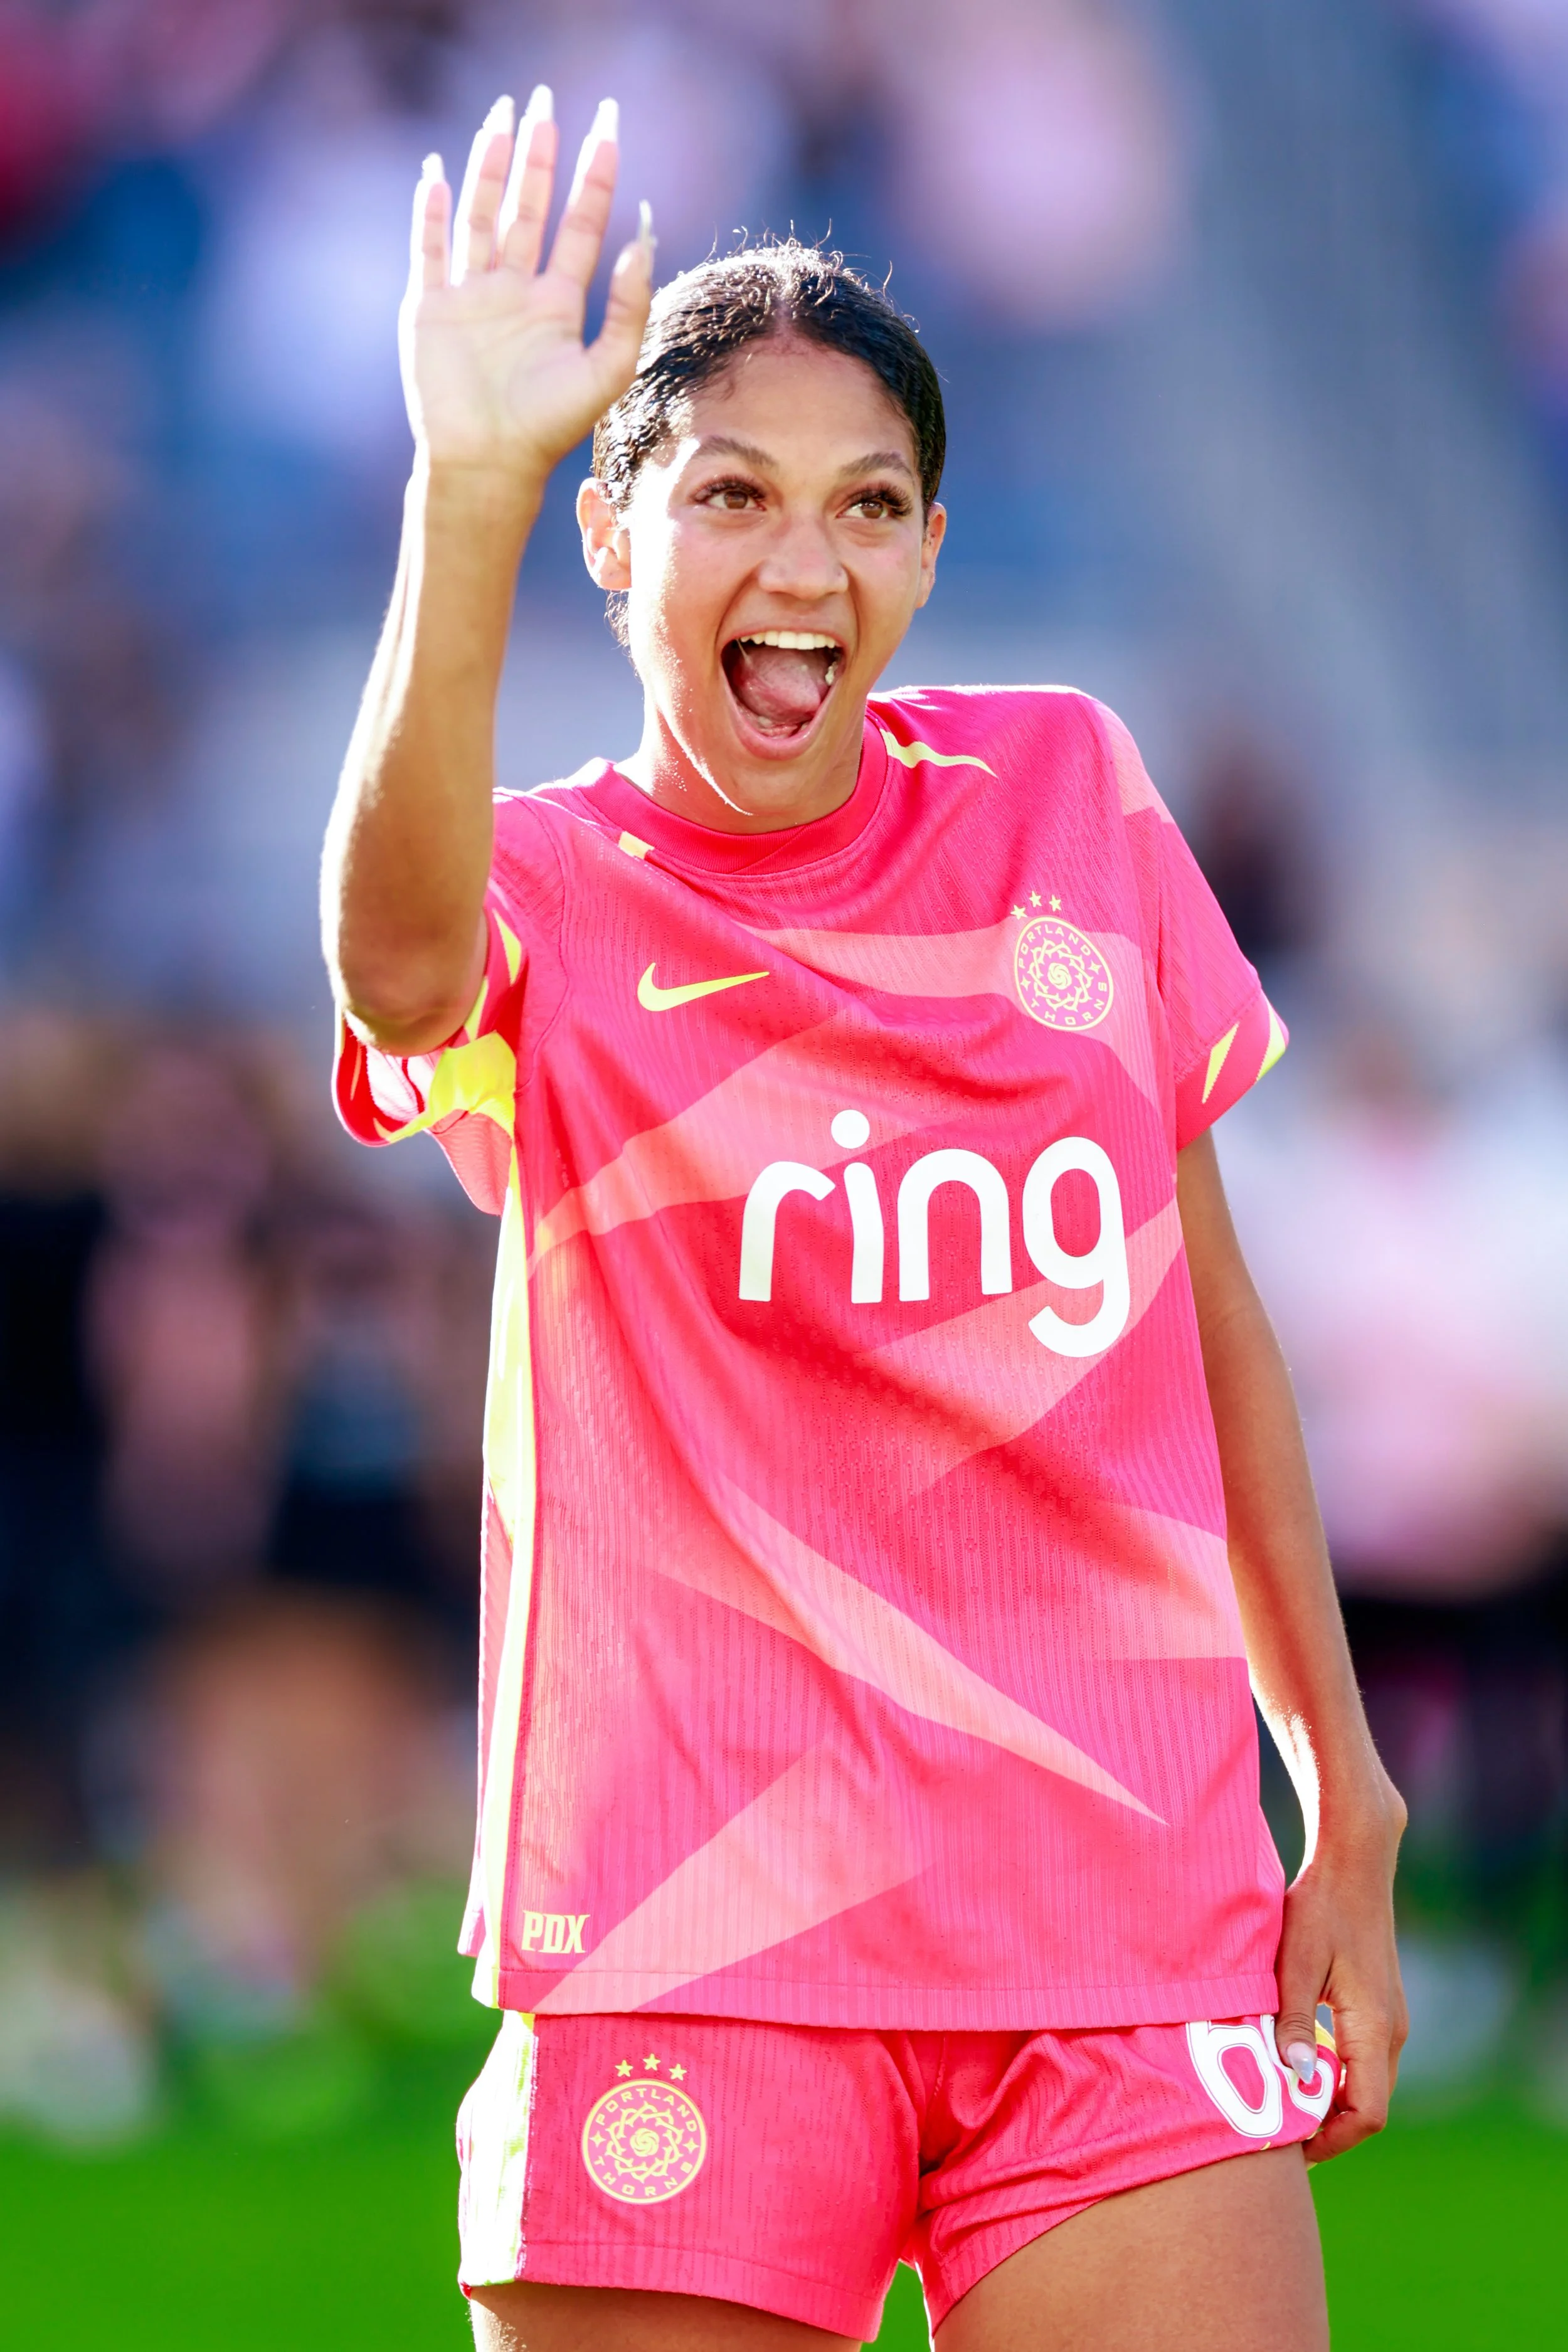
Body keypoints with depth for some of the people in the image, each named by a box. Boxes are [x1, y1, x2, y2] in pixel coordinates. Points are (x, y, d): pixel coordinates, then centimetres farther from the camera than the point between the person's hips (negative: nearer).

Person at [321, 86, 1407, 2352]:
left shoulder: (1067, 793, 10)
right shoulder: (549, 891, 1)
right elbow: (403, 956, -26)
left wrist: (1348, 1795, 16)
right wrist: (470, 490, -40)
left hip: (1133, 1941, 2)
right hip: (697, 1953, -2)